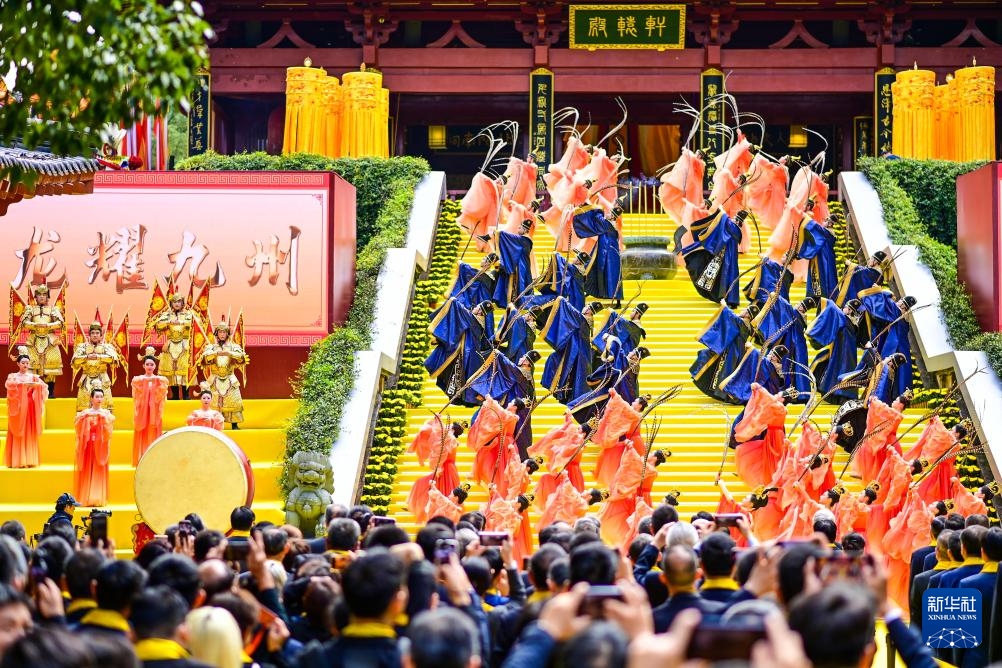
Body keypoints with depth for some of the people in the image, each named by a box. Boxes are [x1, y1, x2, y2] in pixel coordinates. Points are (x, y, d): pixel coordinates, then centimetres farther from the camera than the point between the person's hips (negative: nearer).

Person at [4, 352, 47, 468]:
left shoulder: (33, 376, 10)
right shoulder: (12, 376, 6)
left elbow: (44, 386, -3)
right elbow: (9, 384, -16)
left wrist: (36, 384, -25)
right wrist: (24, 384, -29)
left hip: (29, 408, 2)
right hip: (17, 407, -2)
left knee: (29, 433, -1)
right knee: (17, 434, -5)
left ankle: (29, 460, -1)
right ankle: (16, 460, -6)